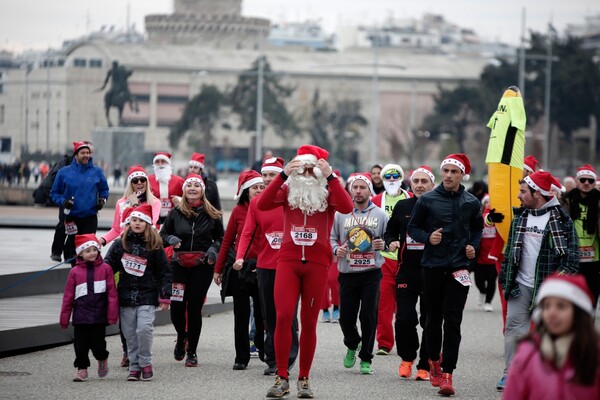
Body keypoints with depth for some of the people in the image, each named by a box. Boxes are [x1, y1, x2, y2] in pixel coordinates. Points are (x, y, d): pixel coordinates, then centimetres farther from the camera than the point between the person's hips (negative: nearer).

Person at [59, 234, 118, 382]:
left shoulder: (105, 268, -1)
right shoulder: (75, 271, 2)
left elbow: (112, 292, -2)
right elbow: (68, 295, 5)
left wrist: (112, 314, -6)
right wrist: (64, 318, 5)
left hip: (99, 314, -1)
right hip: (81, 314, 1)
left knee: (97, 343, 4)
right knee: (80, 343, 4)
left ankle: (102, 359, 34)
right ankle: (82, 369, 19)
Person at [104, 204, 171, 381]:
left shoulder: (154, 247, 0)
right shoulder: (119, 244, 6)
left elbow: (164, 272, 2)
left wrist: (165, 296, -2)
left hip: (147, 297, -3)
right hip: (125, 297, 3)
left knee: (144, 329, -17)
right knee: (130, 334, 4)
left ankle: (145, 363, -1)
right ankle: (134, 366, 13)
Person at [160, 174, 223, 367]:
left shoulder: (211, 214, 3)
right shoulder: (176, 213, 4)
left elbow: (220, 237, 13)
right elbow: (163, 234, 12)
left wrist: (214, 248, -8)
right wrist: (170, 239, -10)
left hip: (203, 266, -1)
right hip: (179, 265, 1)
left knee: (195, 307, -2)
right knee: (177, 306, -6)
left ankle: (192, 352, 10)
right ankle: (181, 337, 27)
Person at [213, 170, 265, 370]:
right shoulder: (238, 211, 3)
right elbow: (227, 241, 7)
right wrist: (218, 269, 7)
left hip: (263, 269, -1)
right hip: (240, 269, 1)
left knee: (263, 313, 3)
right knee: (241, 315, 6)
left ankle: (265, 351, 22)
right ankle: (241, 357, 13)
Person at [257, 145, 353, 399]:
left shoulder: (328, 193, 3)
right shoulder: (288, 190, 6)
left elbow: (347, 208, -17)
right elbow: (262, 205, -10)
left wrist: (331, 177, -19)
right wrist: (283, 175, -15)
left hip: (317, 263, 0)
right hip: (288, 260, 0)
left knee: (309, 322, 5)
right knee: (283, 317, -9)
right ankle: (282, 379, -2)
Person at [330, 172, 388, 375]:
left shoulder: (380, 215, 5)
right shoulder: (341, 214, 5)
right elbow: (332, 237, 11)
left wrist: (383, 245, -12)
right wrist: (337, 249, -9)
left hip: (371, 273, -1)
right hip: (348, 273, 1)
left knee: (369, 317, -2)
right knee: (346, 317, 3)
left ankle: (366, 358, 9)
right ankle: (352, 345, 34)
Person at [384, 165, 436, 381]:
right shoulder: (402, 206, 9)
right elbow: (390, 231, 20)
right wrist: (391, 242, -1)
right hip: (406, 271, 2)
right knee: (404, 318, -6)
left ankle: (425, 366, 13)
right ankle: (407, 358, 19)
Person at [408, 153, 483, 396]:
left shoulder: (471, 203, 4)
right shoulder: (427, 200, -1)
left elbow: (478, 228, 21)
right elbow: (413, 228, 7)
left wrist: (473, 246, 3)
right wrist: (427, 237, -12)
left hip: (459, 267, 0)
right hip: (433, 266, 0)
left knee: (452, 322, -7)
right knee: (433, 318, 12)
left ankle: (447, 374, -10)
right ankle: (434, 361, 33)